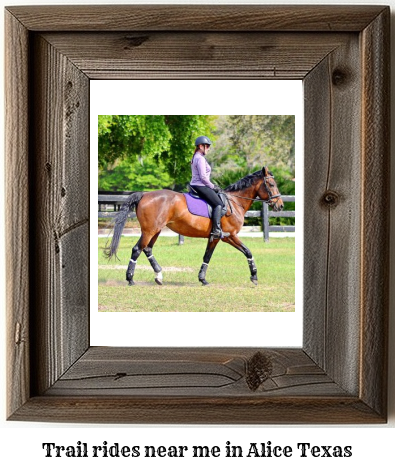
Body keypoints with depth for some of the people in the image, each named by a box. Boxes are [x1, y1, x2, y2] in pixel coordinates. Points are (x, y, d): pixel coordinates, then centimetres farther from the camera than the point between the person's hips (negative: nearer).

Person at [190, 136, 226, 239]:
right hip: (200, 186, -11)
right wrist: (213, 186, -8)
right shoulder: (200, 158, -15)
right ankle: (216, 230, -23)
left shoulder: (196, 157, 18)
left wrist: (212, 186, 17)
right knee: (218, 204, -14)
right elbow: (203, 177, -20)